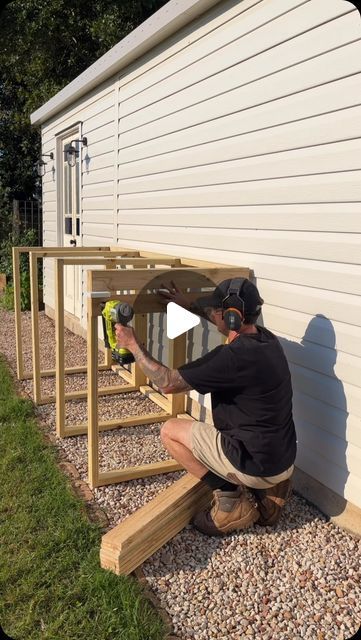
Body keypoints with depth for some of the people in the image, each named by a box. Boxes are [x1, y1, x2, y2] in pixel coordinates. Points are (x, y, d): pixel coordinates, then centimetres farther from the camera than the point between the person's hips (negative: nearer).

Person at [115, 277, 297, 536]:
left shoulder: (232, 357, -26)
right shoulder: (264, 337, -1)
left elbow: (168, 383, -17)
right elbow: (233, 321, 24)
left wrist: (133, 344, -7)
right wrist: (190, 306, 28)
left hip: (258, 466, -8)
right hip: (284, 460, 8)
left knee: (171, 430, 4)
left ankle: (231, 501, 4)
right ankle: (268, 490, 18)